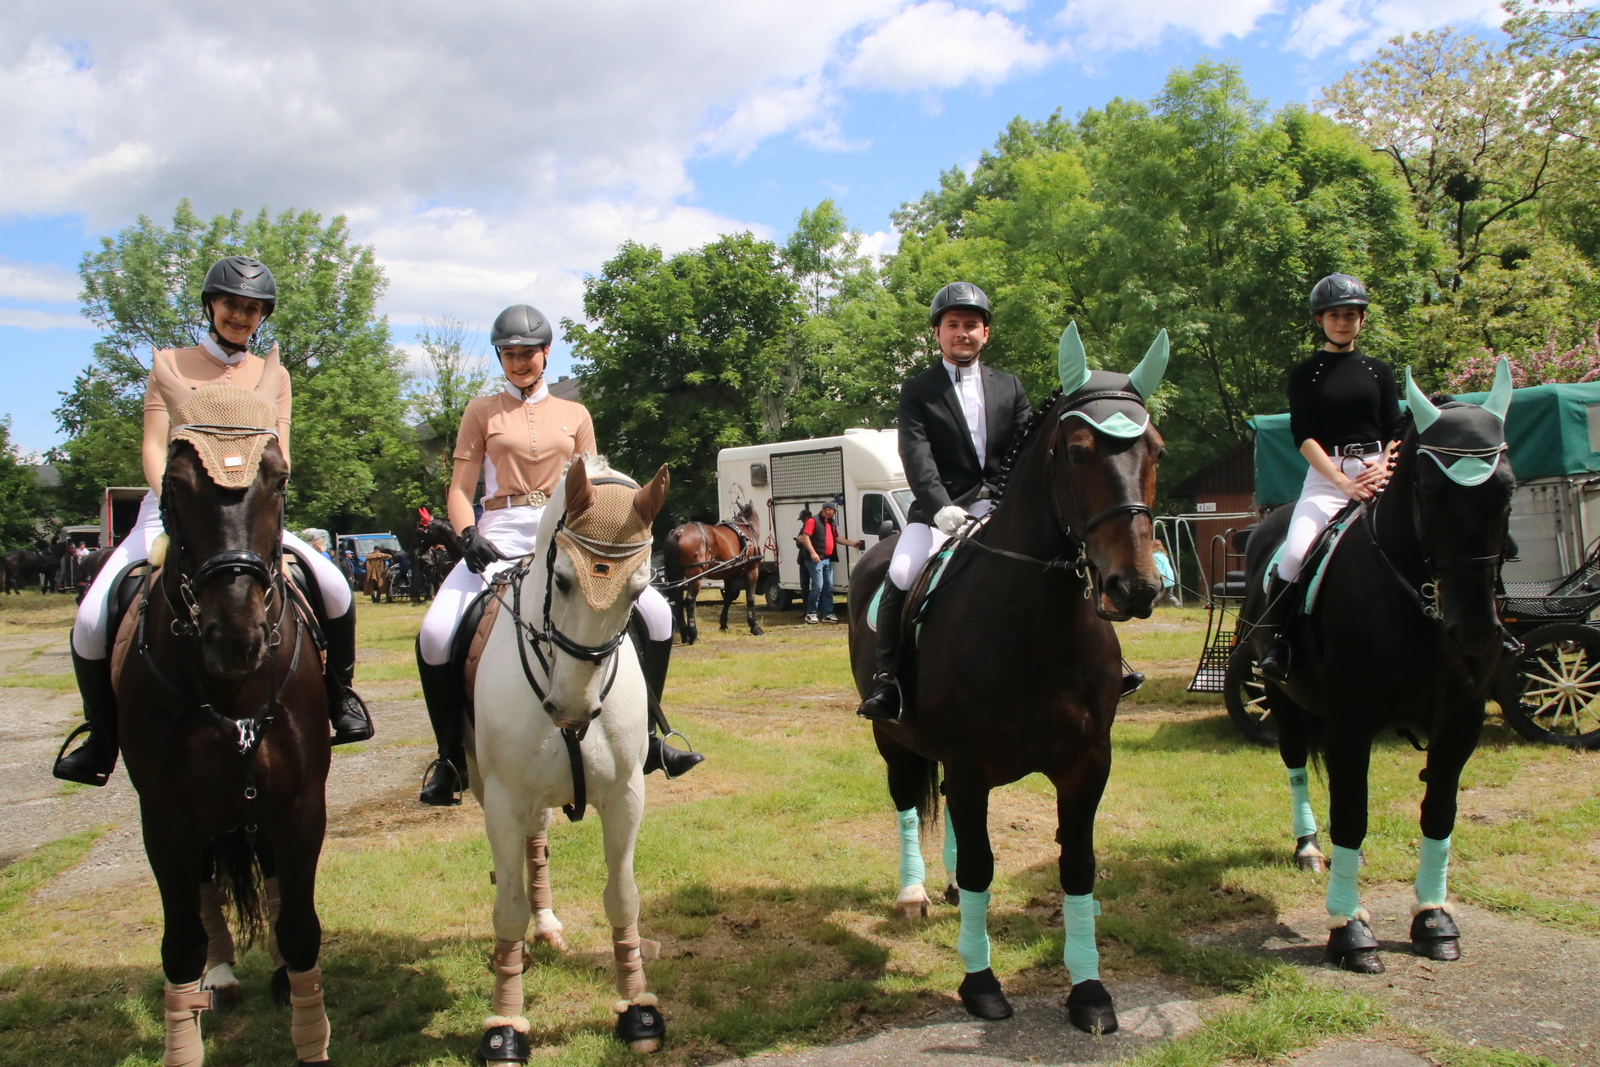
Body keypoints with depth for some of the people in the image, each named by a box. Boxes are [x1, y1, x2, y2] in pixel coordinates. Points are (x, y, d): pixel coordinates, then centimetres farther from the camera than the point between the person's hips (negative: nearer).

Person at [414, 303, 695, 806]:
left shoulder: (575, 415, 16)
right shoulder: (482, 412, 11)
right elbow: (459, 492, 5)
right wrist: (468, 537, -15)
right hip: (500, 538, -2)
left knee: (656, 614, -12)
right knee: (435, 636, -24)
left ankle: (644, 737, 5)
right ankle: (452, 758, -4)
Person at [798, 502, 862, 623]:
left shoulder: (832, 523, 18)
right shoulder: (813, 521, -7)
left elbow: (837, 538, 29)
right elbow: (805, 537, -13)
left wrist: (852, 543, 22)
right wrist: (812, 552, -23)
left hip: (828, 559, 8)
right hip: (816, 559, -8)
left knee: (829, 587, 7)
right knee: (818, 586, -11)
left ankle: (827, 614, 12)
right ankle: (811, 613, -1)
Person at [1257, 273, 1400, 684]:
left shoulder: (1379, 370, 16)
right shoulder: (1304, 373, 8)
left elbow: (1395, 431, 10)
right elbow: (1303, 435, -3)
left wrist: (1384, 467, -12)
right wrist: (1343, 481, -16)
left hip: (1378, 473, 3)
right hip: (1326, 477, -3)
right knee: (1294, 553, -27)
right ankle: (1274, 643, -11)